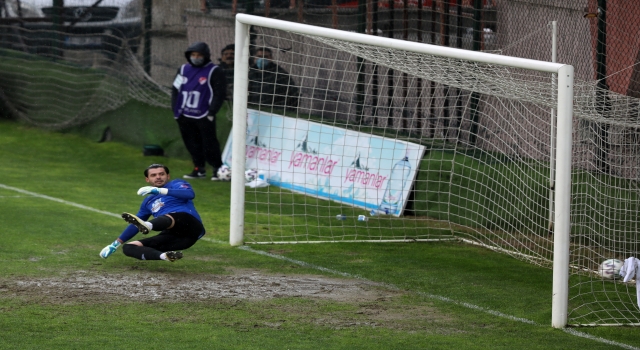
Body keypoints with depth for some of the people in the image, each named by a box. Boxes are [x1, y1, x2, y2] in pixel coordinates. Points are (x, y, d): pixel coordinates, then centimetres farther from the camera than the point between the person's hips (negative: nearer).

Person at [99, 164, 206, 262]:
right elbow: (135, 225, 37)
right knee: (128, 248, -7)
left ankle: (147, 226, -72)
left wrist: (160, 191, -17)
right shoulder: (148, 201, 30)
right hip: (171, 236, 7)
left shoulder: (176, 185, 12)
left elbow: (190, 194, -11)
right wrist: (115, 244, 33)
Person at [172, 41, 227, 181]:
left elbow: (220, 93, -5)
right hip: (185, 116, 5)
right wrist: (176, 110, 9)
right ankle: (199, 169, 16)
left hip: (204, 116, -5)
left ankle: (218, 169, 1)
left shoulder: (214, 71, -4)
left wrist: (212, 112, -10)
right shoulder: (183, 69, 12)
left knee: (209, 143, -7)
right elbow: (176, 90, 17)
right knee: (192, 143, 8)